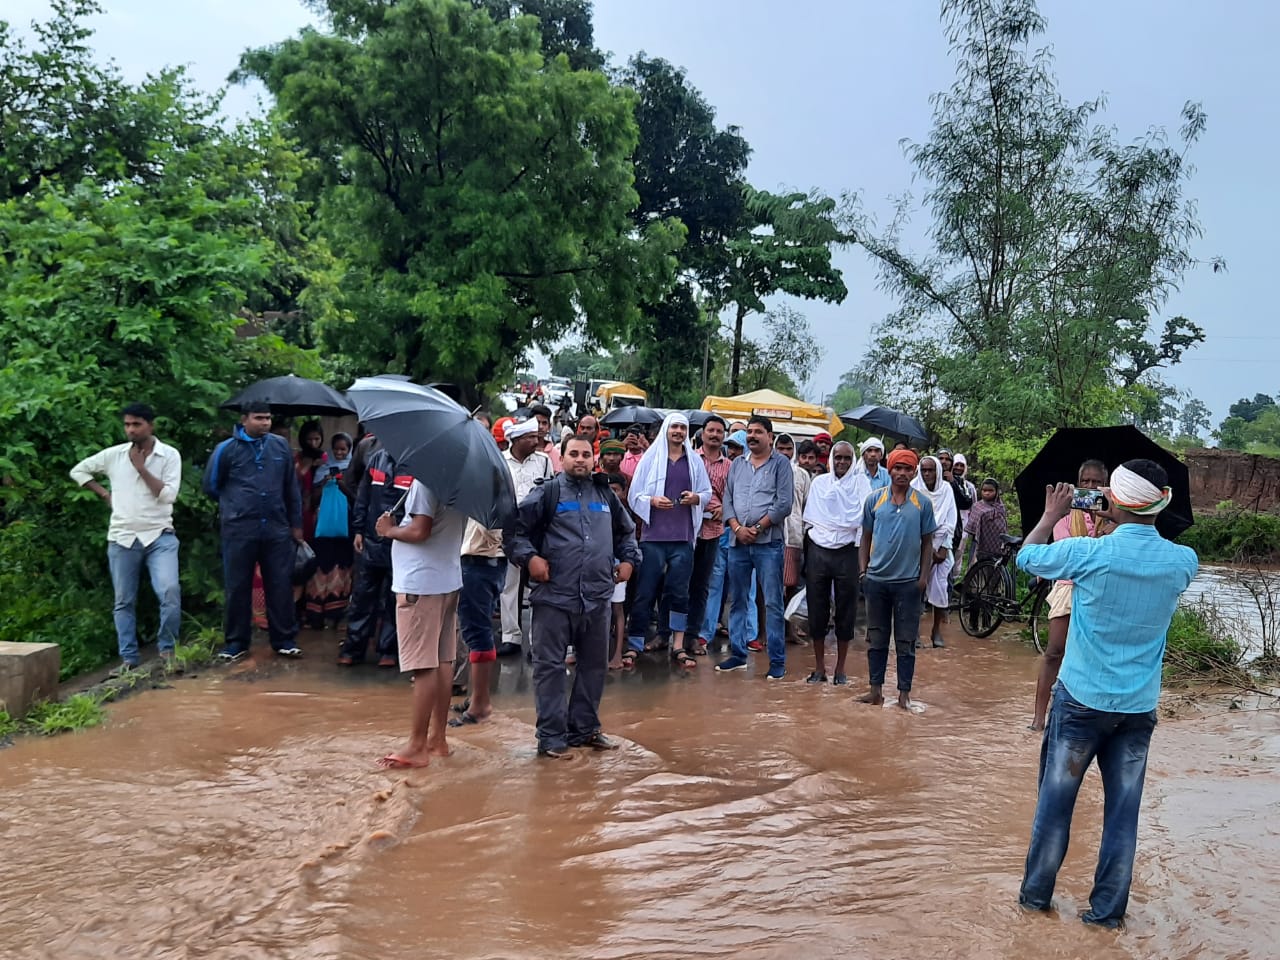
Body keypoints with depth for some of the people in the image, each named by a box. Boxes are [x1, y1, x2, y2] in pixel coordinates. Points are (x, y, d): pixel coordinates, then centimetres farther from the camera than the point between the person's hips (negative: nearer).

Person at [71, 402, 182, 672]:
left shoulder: (169, 455, -2)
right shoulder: (113, 455, 5)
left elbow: (168, 495, -11)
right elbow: (78, 470, 18)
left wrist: (141, 467, -11)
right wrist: (105, 494, 8)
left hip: (159, 536, -3)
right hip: (122, 538, 3)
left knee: (170, 591, -19)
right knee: (124, 601, 7)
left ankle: (166, 649, -2)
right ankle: (129, 658, 16)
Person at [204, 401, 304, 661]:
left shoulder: (281, 445, 5)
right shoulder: (226, 449, -2)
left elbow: (291, 487, 12)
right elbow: (211, 486, 10)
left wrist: (296, 524, 13)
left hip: (277, 528, 2)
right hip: (238, 530, -2)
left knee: (281, 586, 5)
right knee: (238, 587, 5)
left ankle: (285, 639, 15)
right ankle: (236, 642, 16)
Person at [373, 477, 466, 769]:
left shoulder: (426, 479, -16)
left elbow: (419, 531, -22)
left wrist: (389, 530, -5)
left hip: (421, 583, -9)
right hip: (448, 579, 9)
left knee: (423, 665, -6)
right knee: (442, 661, 12)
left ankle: (417, 746, -1)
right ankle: (437, 737, 20)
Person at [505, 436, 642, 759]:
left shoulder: (606, 495, 14)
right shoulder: (547, 493, -2)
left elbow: (626, 532, 28)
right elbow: (514, 528, -4)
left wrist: (628, 560, 14)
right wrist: (529, 557, -16)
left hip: (598, 598, 5)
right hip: (554, 596, -5)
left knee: (594, 665, 13)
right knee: (550, 666, -2)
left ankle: (585, 728, 26)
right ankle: (551, 735, 6)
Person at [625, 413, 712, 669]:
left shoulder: (695, 461, 10)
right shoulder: (650, 458, 4)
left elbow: (707, 493, 14)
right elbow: (634, 495, 3)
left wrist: (696, 498, -7)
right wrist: (652, 500, -15)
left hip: (683, 537, 2)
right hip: (653, 536, -2)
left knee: (679, 592, 5)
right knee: (645, 592, -1)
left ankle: (678, 646, 12)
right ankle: (634, 645, 5)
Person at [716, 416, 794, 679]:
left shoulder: (781, 463, 0)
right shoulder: (737, 464, 14)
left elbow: (784, 503, -8)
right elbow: (727, 500, 10)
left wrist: (757, 528, -11)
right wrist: (738, 528, -6)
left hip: (768, 542, -5)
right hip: (738, 542, 5)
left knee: (772, 603, -3)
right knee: (737, 601, 10)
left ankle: (777, 661, 1)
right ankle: (737, 655, 19)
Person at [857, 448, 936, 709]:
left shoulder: (923, 503, 0)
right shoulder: (874, 500, 2)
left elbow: (927, 542, 5)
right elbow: (866, 538, 8)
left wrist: (924, 575, -3)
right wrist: (863, 570, 0)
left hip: (908, 581, -1)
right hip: (877, 579, 1)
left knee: (906, 641, 4)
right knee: (876, 638, 8)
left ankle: (904, 692, 11)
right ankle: (875, 690, 16)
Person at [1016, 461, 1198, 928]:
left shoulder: (1090, 552, -17)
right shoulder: (1183, 562, -6)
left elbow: (1026, 557, 1)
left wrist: (1051, 516, 16)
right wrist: (1122, 526, 18)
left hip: (1082, 700, -3)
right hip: (1139, 707, 3)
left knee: (1056, 800, 11)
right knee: (1123, 809, 11)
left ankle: (1036, 893, 22)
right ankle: (1107, 908, 18)